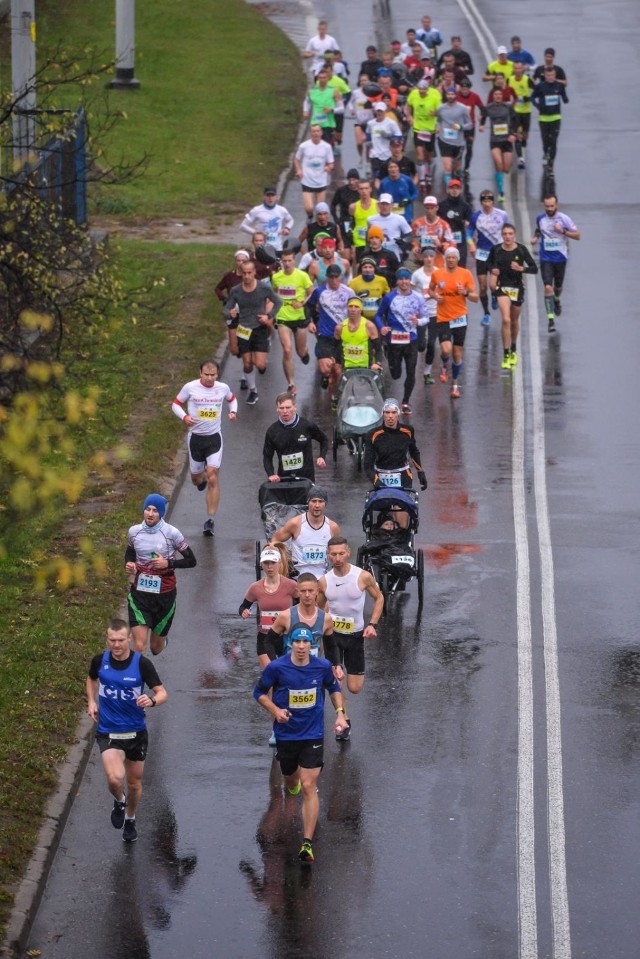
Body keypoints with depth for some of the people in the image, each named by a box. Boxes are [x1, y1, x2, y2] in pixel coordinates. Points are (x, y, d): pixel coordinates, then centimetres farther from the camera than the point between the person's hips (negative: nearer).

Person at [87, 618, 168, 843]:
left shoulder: (142, 664, -13)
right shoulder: (100, 661, -7)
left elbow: (163, 693, -12)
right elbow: (91, 679, 18)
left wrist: (153, 700, -34)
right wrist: (91, 701, 4)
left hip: (136, 732, 1)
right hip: (108, 732, -1)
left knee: (134, 782, 15)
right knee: (115, 778, -23)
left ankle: (130, 819, 44)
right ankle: (119, 801, 13)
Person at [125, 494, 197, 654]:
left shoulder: (171, 533, -10)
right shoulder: (134, 531, -1)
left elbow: (191, 561, -4)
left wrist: (168, 563, -19)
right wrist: (130, 565, -3)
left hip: (164, 594, -1)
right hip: (139, 593, 1)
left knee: (156, 648, 16)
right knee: (139, 647, -14)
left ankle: (161, 636, 53)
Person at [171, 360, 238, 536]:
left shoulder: (223, 388, -2)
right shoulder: (190, 387, -8)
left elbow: (232, 399, 20)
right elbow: (176, 403, 3)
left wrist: (233, 411, -1)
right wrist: (184, 416, -16)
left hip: (214, 437, 0)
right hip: (195, 437, 0)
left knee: (213, 478, -13)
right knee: (196, 479, 12)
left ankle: (210, 520, -9)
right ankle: (202, 478, 53)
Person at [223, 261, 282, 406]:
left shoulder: (264, 288, -12)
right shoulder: (236, 291, -7)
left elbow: (278, 302, 3)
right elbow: (226, 309, -1)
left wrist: (269, 316, -12)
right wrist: (230, 314, -25)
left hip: (260, 330, -2)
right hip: (243, 331, 2)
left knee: (260, 365, -9)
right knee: (247, 364, 8)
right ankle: (252, 391, 29)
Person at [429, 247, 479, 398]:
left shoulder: (465, 274, -2)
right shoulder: (436, 274, -1)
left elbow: (475, 298, 1)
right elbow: (431, 289, 17)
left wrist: (466, 293, -20)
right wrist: (435, 296, -5)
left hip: (460, 317, 1)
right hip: (443, 318, -1)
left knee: (457, 354, 5)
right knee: (446, 350, -17)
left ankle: (455, 384, 23)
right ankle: (444, 366, 19)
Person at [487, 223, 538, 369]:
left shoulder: (521, 249, -8)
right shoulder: (496, 249, -4)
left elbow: (534, 268, -8)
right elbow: (489, 263, 15)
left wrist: (521, 268, -26)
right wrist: (492, 270, -6)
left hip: (517, 287, 1)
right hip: (502, 287, -1)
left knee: (514, 321, 17)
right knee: (506, 320, -17)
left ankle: (513, 350, 41)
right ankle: (506, 355, -14)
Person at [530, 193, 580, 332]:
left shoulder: (564, 219, -9)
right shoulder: (540, 218, 0)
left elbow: (577, 235, -7)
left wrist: (563, 231, -22)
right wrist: (535, 237, 0)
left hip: (560, 257, 0)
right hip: (546, 258, 0)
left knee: (558, 286, 17)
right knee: (548, 287, -14)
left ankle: (557, 300, 55)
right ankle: (551, 319, -16)